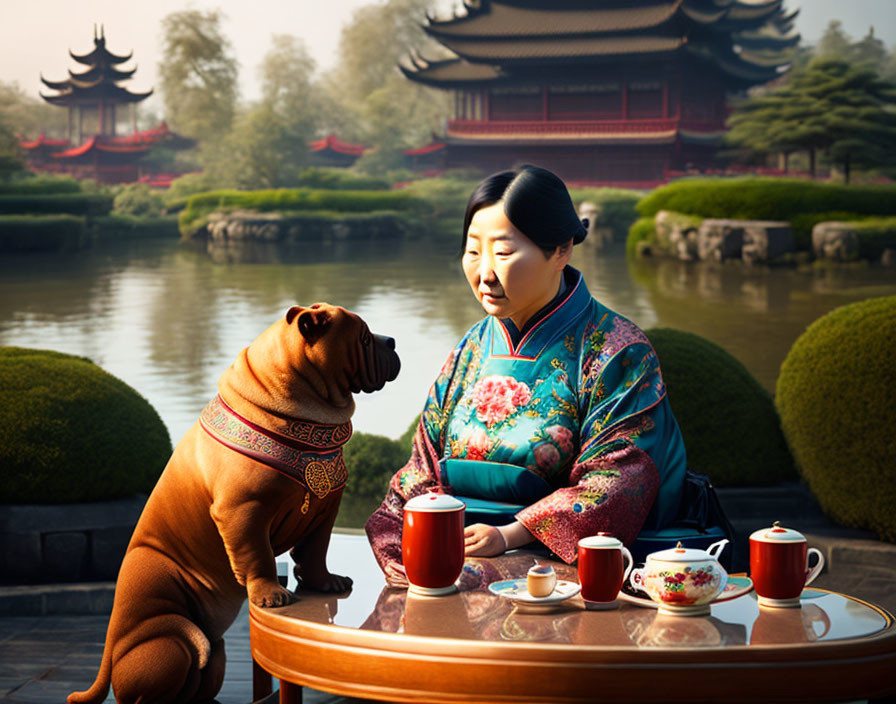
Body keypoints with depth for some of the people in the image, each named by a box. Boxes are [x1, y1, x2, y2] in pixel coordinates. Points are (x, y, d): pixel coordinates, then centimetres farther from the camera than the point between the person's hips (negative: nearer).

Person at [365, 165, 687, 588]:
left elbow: (617, 483, -10)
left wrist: (509, 535, -20)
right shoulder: (470, 352, 14)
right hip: (455, 560, 4)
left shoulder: (616, 353, -3)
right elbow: (424, 470, 12)